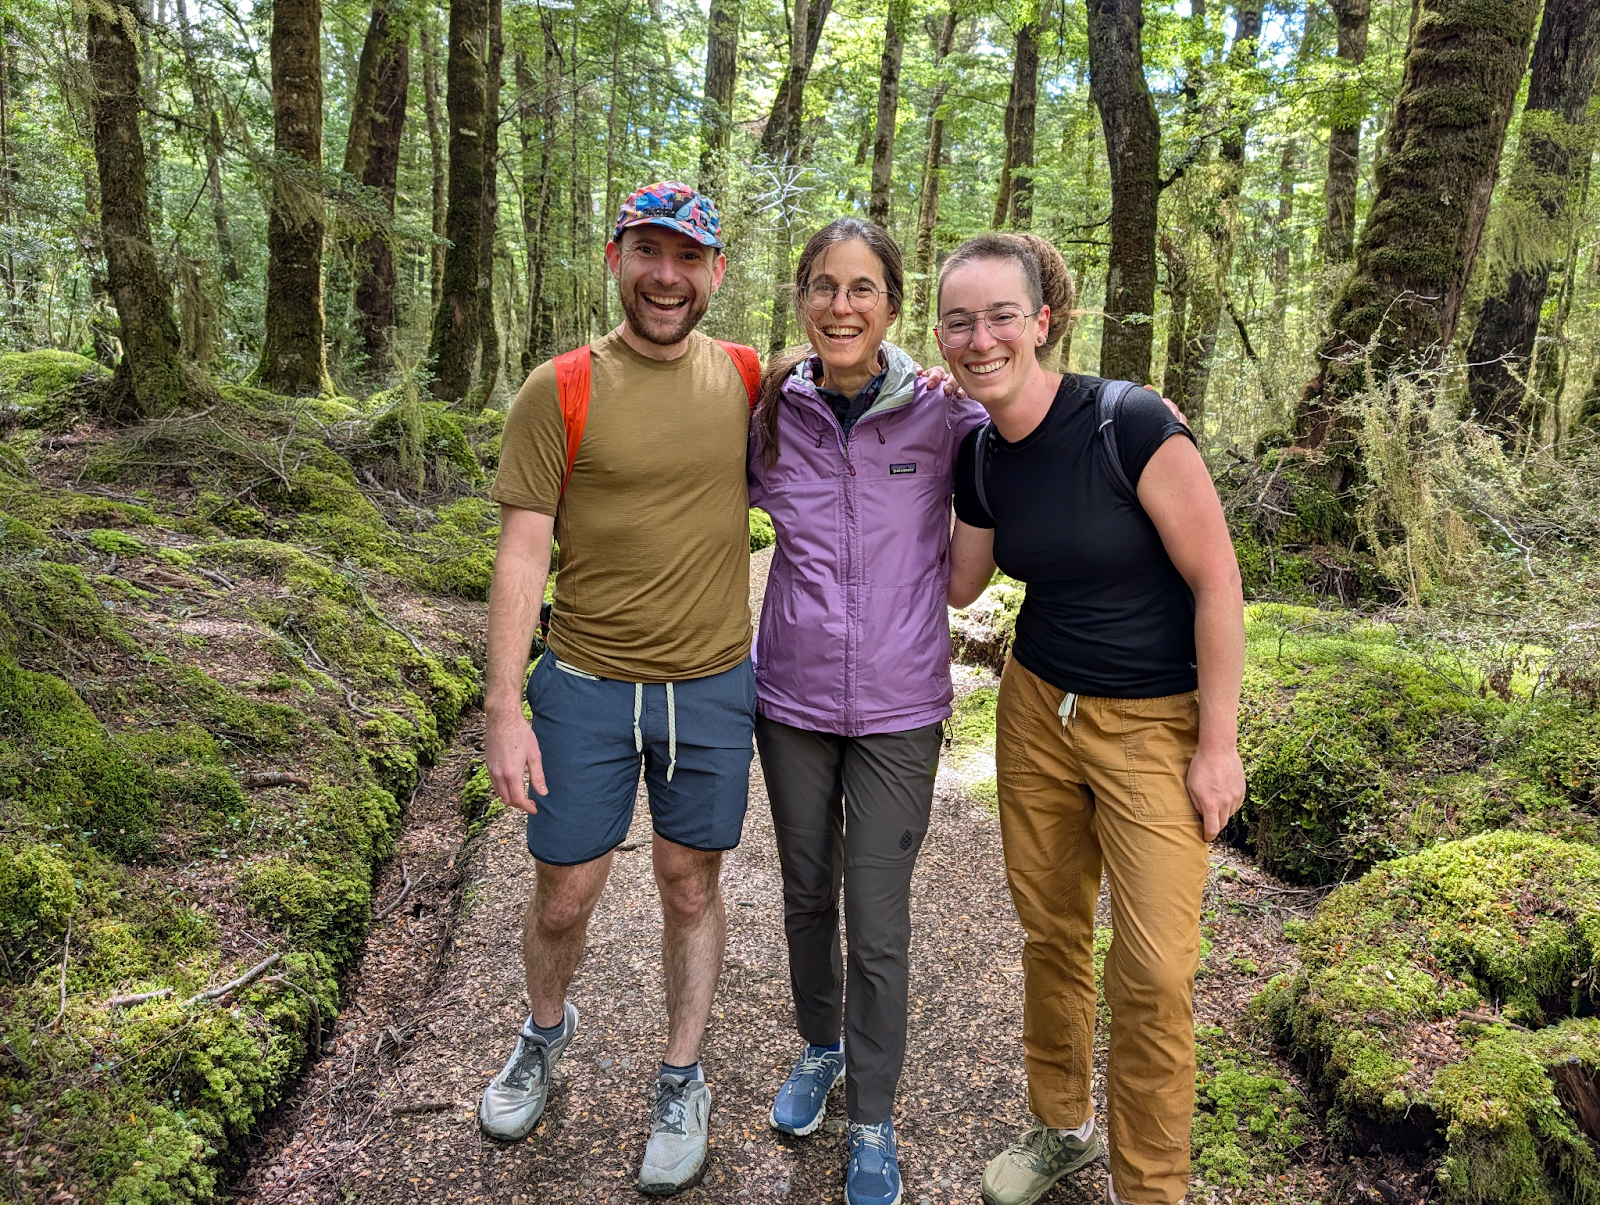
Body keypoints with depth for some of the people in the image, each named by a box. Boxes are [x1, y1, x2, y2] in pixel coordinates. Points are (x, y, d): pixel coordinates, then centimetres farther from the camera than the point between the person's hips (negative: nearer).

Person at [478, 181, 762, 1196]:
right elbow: (522, 554, -8)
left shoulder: (749, 379, 0)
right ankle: (547, 1032, 45)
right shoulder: (560, 390, -8)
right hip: (587, 684, -1)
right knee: (564, 896, 12)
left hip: (713, 689, 2)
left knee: (691, 887, 14)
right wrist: (504, 707, -11)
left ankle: (683, 1083, 36)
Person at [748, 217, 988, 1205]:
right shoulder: (773, 411, -2)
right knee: (807, 893, 19)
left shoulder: (944, 412, -10)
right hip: (792, 693, 3)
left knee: (879, 924, 4)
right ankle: (819, 1048, 46)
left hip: (898, 706, -2)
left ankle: (874, 1126, 27)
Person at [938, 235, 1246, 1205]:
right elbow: (958, 584, 11)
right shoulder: (978, 456, -1)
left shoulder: (1131, 424, -20)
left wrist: (1218, 744, -12)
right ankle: (1061, 1123, 39)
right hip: (1037, 709, 5)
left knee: (1153, 972, -2)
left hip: (1156, 723, -5)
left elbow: (1218, 582, -15)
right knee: (1050, 931, 15)